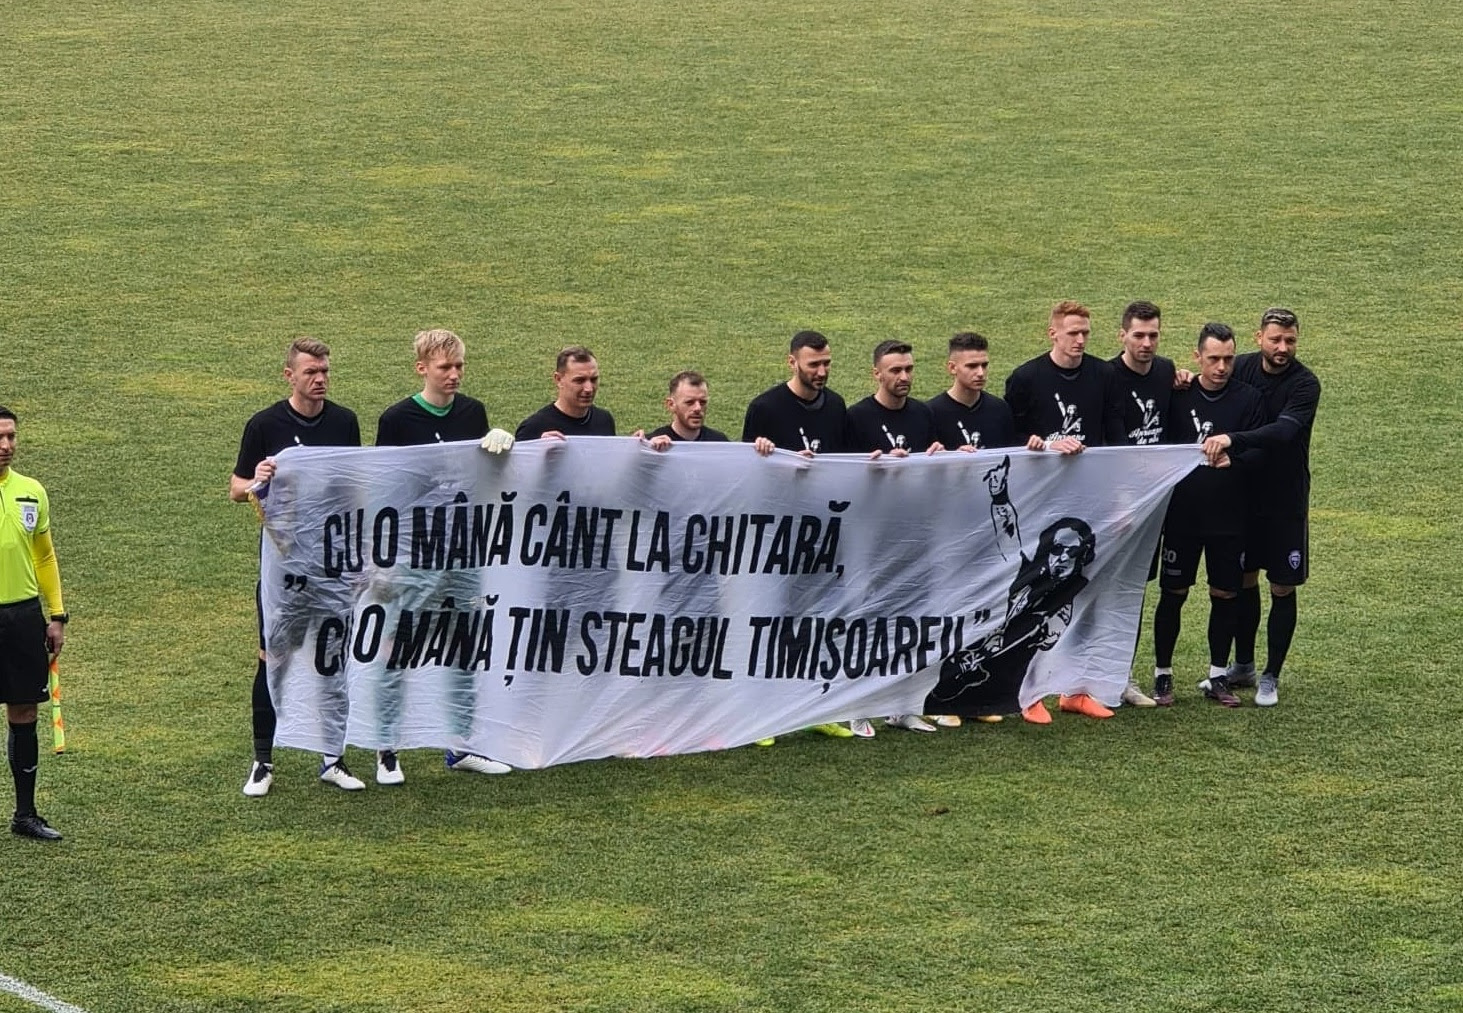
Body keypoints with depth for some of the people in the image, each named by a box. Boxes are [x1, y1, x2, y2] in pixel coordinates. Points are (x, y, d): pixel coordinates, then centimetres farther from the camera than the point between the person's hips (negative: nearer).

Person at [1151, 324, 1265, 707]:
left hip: (1229, 517, 0)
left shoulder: (1248, 398, -1)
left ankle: (1217, 676, 18)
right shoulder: (1179, 395, -1)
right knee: (1173, 594, 4)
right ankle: (1162, 675, 15)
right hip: (1182, 514, 0)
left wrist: (1233, 457, -26)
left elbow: (1257, 450, -7)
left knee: (1225, 596, 7)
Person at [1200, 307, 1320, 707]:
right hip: (1244, 493, 4)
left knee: (1282, 589, 3)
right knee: (1244, 580, 14)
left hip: (1286, 499, -4)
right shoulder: (1242, 368, -5)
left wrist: (1231, 439, -45)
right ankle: (1242, 666, 29)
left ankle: (1271, 677, 15)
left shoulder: (1304, 384, -18)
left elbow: (1283, 430, -33)